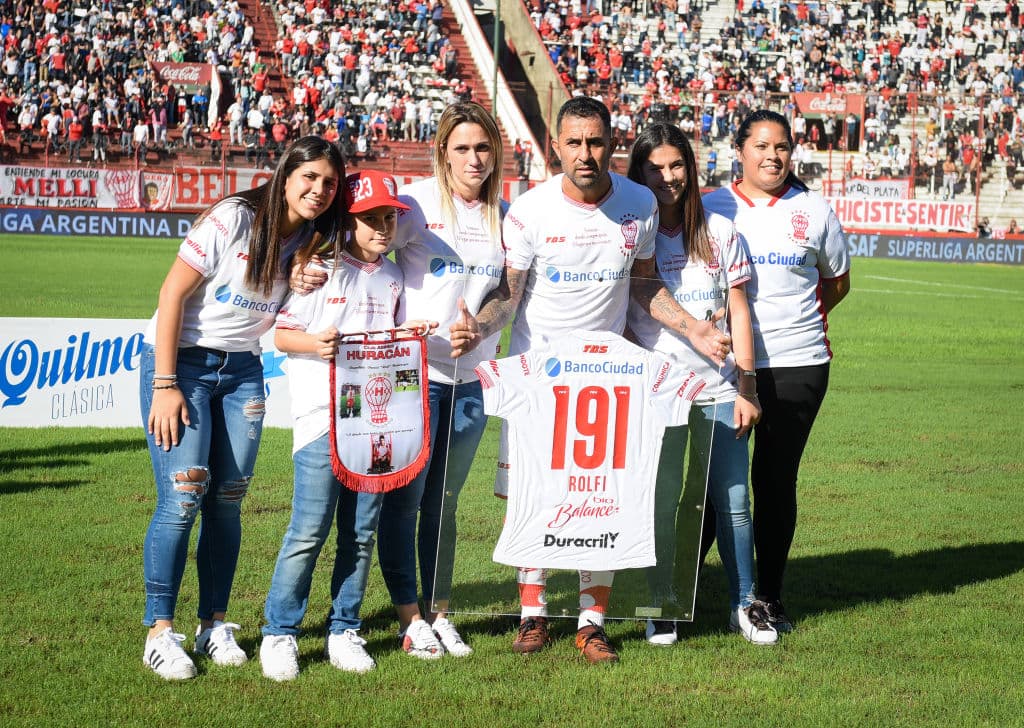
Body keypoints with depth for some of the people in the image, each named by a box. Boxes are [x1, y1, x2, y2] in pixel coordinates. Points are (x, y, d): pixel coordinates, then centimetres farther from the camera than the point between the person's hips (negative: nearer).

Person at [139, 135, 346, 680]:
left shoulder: (310, 241, 3)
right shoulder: (234, 218, -15)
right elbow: (173, 293, -14)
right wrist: (165, 386, -17)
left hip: (243, 370, 6)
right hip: (180, 361, -5)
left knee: (228, 499, 2)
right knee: (183, 495, -13)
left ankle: (214, 626, 12)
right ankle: (160, 631, -5)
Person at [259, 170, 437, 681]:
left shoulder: (393, 277, 16)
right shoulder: (320, 267, 0)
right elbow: (281, 335, -2)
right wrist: (314, 344, -21)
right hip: (322, 413, -5)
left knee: (361, 532, 6)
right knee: (310, 529, -8)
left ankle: (344, 632, 16)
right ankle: (279, 633, 2)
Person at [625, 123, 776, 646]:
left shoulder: (719, 233, 6)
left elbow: (738, 311, 7)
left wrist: (745, 388, 3)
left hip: (718, 387, 2)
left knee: (733, 499, 3)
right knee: (660, 502, 1)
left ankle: (744, 604, 16)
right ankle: (661, 606, 14)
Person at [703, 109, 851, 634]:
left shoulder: (813, 211, 7)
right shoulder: (711, 208, 5)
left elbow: (838, 281, 19)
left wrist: (797, 318, 9)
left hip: (798, 364, 1)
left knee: (777, 481, 3)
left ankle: (769, 596, 13)